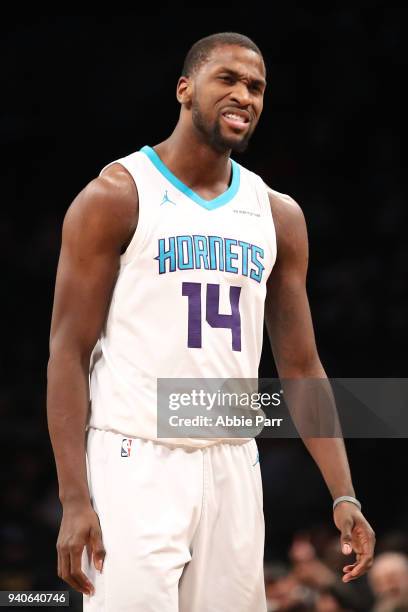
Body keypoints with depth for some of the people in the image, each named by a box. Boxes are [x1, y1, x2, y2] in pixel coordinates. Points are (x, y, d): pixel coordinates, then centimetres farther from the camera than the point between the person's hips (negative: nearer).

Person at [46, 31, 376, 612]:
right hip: (136, 462, -5)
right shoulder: (116, 198, -4)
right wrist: (74, 500, -15)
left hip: (232, 467, 5)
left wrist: (344, 496, 4)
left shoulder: (279, 216, 12)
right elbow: (68, 352, -7)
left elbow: (301, 366, 14)